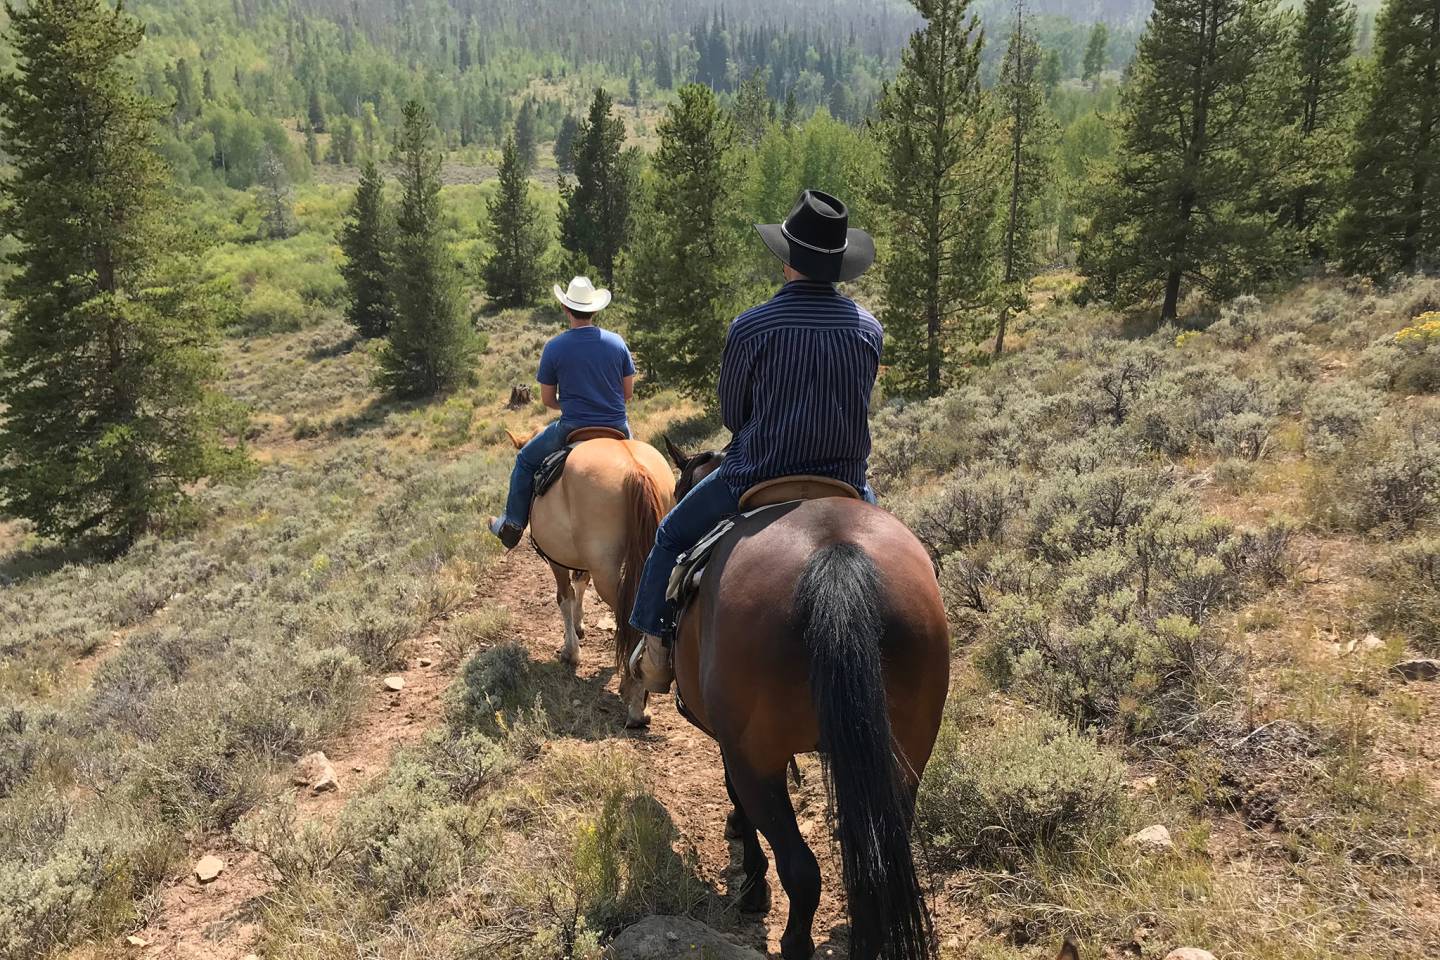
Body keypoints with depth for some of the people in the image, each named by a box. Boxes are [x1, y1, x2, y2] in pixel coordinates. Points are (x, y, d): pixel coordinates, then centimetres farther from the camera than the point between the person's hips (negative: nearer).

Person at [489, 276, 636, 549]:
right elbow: (628, 392, 6)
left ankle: (512, 526, 23)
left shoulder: (554, 347, -6)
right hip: (617, 429, 2)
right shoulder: (617, 342, 0)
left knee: (526, 459, 21)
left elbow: (547, 400, 1)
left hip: (572, 429, -2)